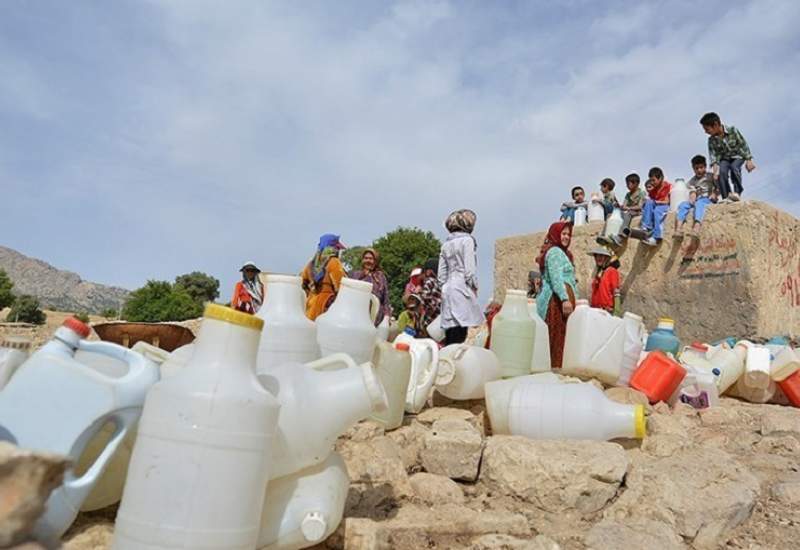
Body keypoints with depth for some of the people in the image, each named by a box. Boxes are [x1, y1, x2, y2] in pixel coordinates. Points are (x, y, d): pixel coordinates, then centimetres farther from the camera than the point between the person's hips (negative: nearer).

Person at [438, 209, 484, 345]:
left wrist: (445, 288, 19)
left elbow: (441, 274, 14)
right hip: (462, 289, -7)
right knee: (459, 336, -9)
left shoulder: (446, 244, 16)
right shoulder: (467, 239, -3)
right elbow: (469, 269, -10)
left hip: (447, 290, 7)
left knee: (449, 337, 6)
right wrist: (474, 288, 1)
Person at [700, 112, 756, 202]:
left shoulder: (732, 130, -18)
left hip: (737, 156, -2)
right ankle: (726, 196, -21)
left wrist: (749, 160, -14)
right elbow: (713, 155, -17)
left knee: (734, 167, -32)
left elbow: (743, 144, -12)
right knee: (722, 171, -26)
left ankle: (737, 192, -26)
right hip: (724, 158, 2)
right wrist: (715, 171, -31)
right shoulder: (711, 140, -11)